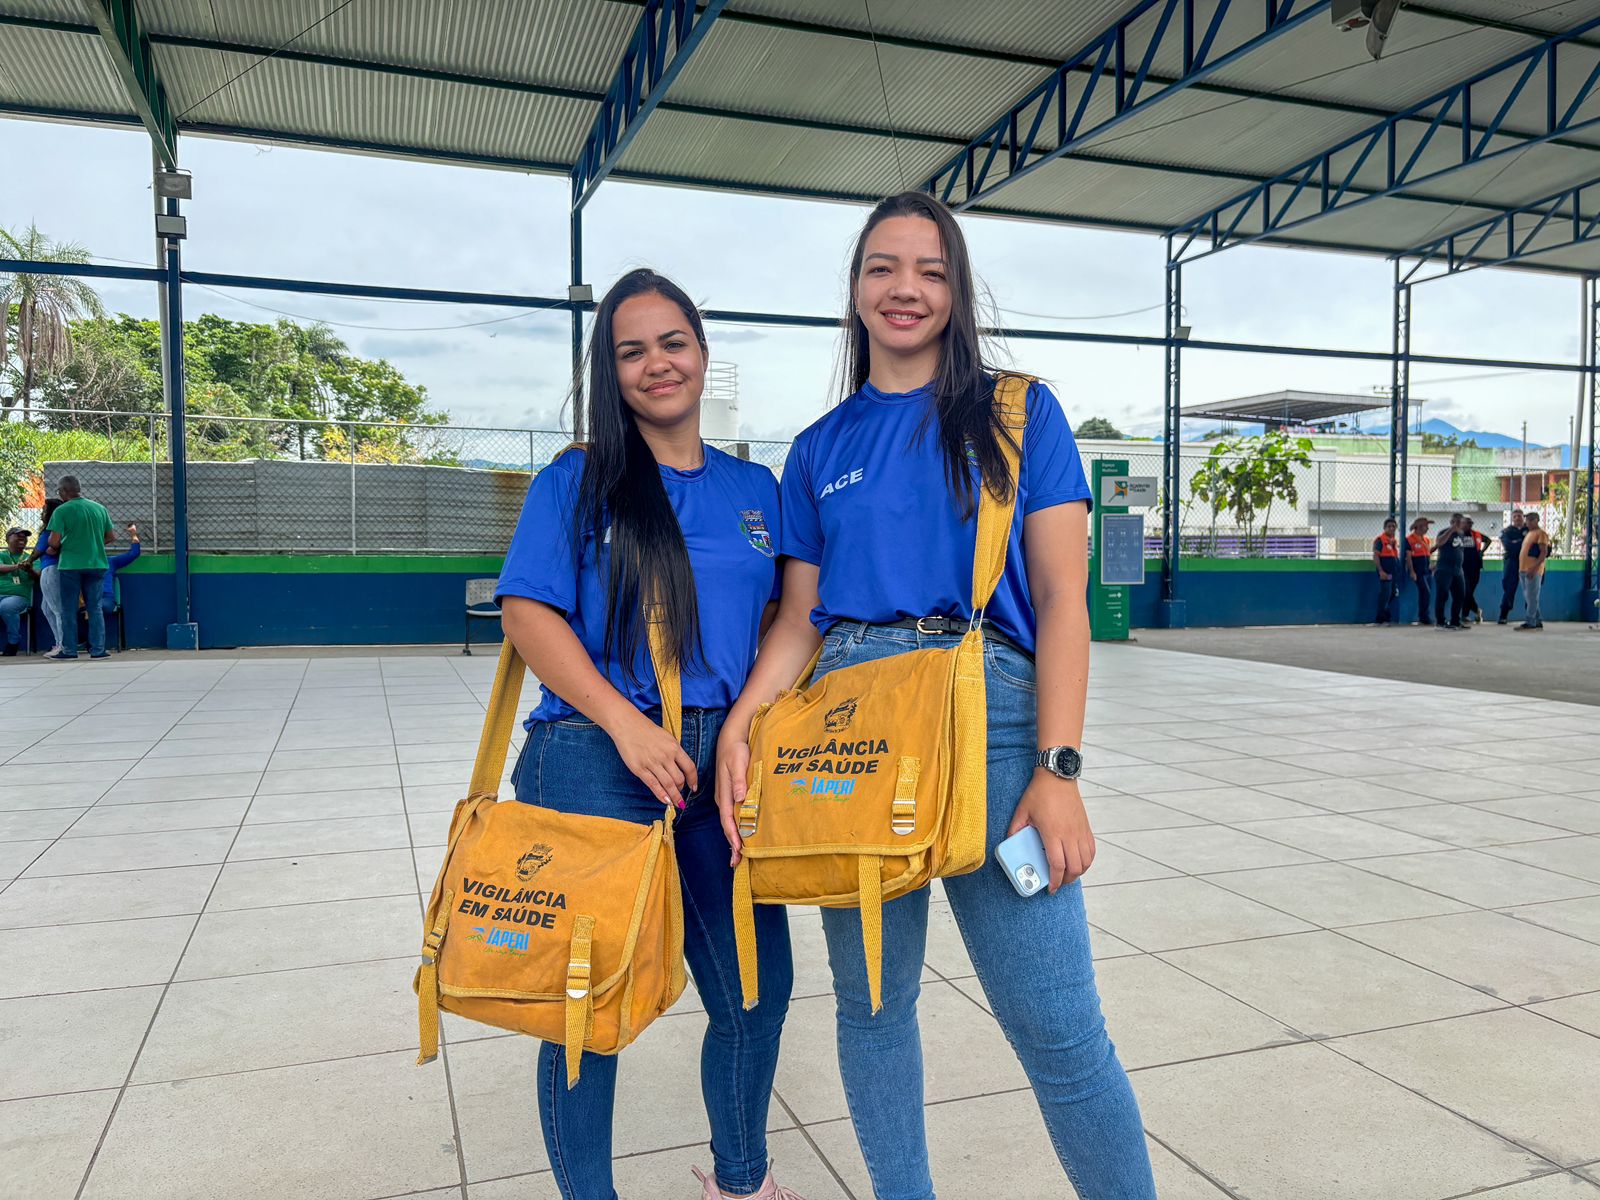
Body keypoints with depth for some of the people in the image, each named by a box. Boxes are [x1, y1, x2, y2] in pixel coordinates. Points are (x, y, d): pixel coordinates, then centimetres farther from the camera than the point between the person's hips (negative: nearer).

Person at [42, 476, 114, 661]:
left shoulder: (62, 511, -9)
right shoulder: (100, 508, 5)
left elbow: (54, 542, -13)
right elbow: (111, 536, 10)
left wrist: (54, 549, 8)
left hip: (70, 565, -4)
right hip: (96, 564, 4)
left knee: (68, 610, 7)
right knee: (95, 608, 9)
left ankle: (69, 650, 10)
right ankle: (98, 650, 7)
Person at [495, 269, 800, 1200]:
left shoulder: (756, 489, 13)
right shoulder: (575, 482, 2)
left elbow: (782, 619, 14)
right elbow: (529, 613, -5)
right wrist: (625, 722, -16)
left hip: (720, 764, 4)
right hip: (596, 763, -3)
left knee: (758, 986, 10)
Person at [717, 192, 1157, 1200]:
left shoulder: (1018, 412, 7)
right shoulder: (819, 452, 15)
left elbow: (1062, 598, 0)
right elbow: (801, 617, 13)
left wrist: (1058, 770, -10)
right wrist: (743, 720, -7)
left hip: (988, 711, -3)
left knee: (1056, 1022, -5)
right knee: (871, 1003, 12)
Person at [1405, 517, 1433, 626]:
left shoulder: (1427, 539, 15)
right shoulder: (1409, 539, -8)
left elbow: (1429, 553, 23)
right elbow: (1408, 556, -11)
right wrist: (1412, 571, -17)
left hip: (1427, 570, 8)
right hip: (1417, 571, -8)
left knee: (1424, 594, 8)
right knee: (1426, 593, -14)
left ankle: (1423, 618, 13)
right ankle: (1425, 618, -8)